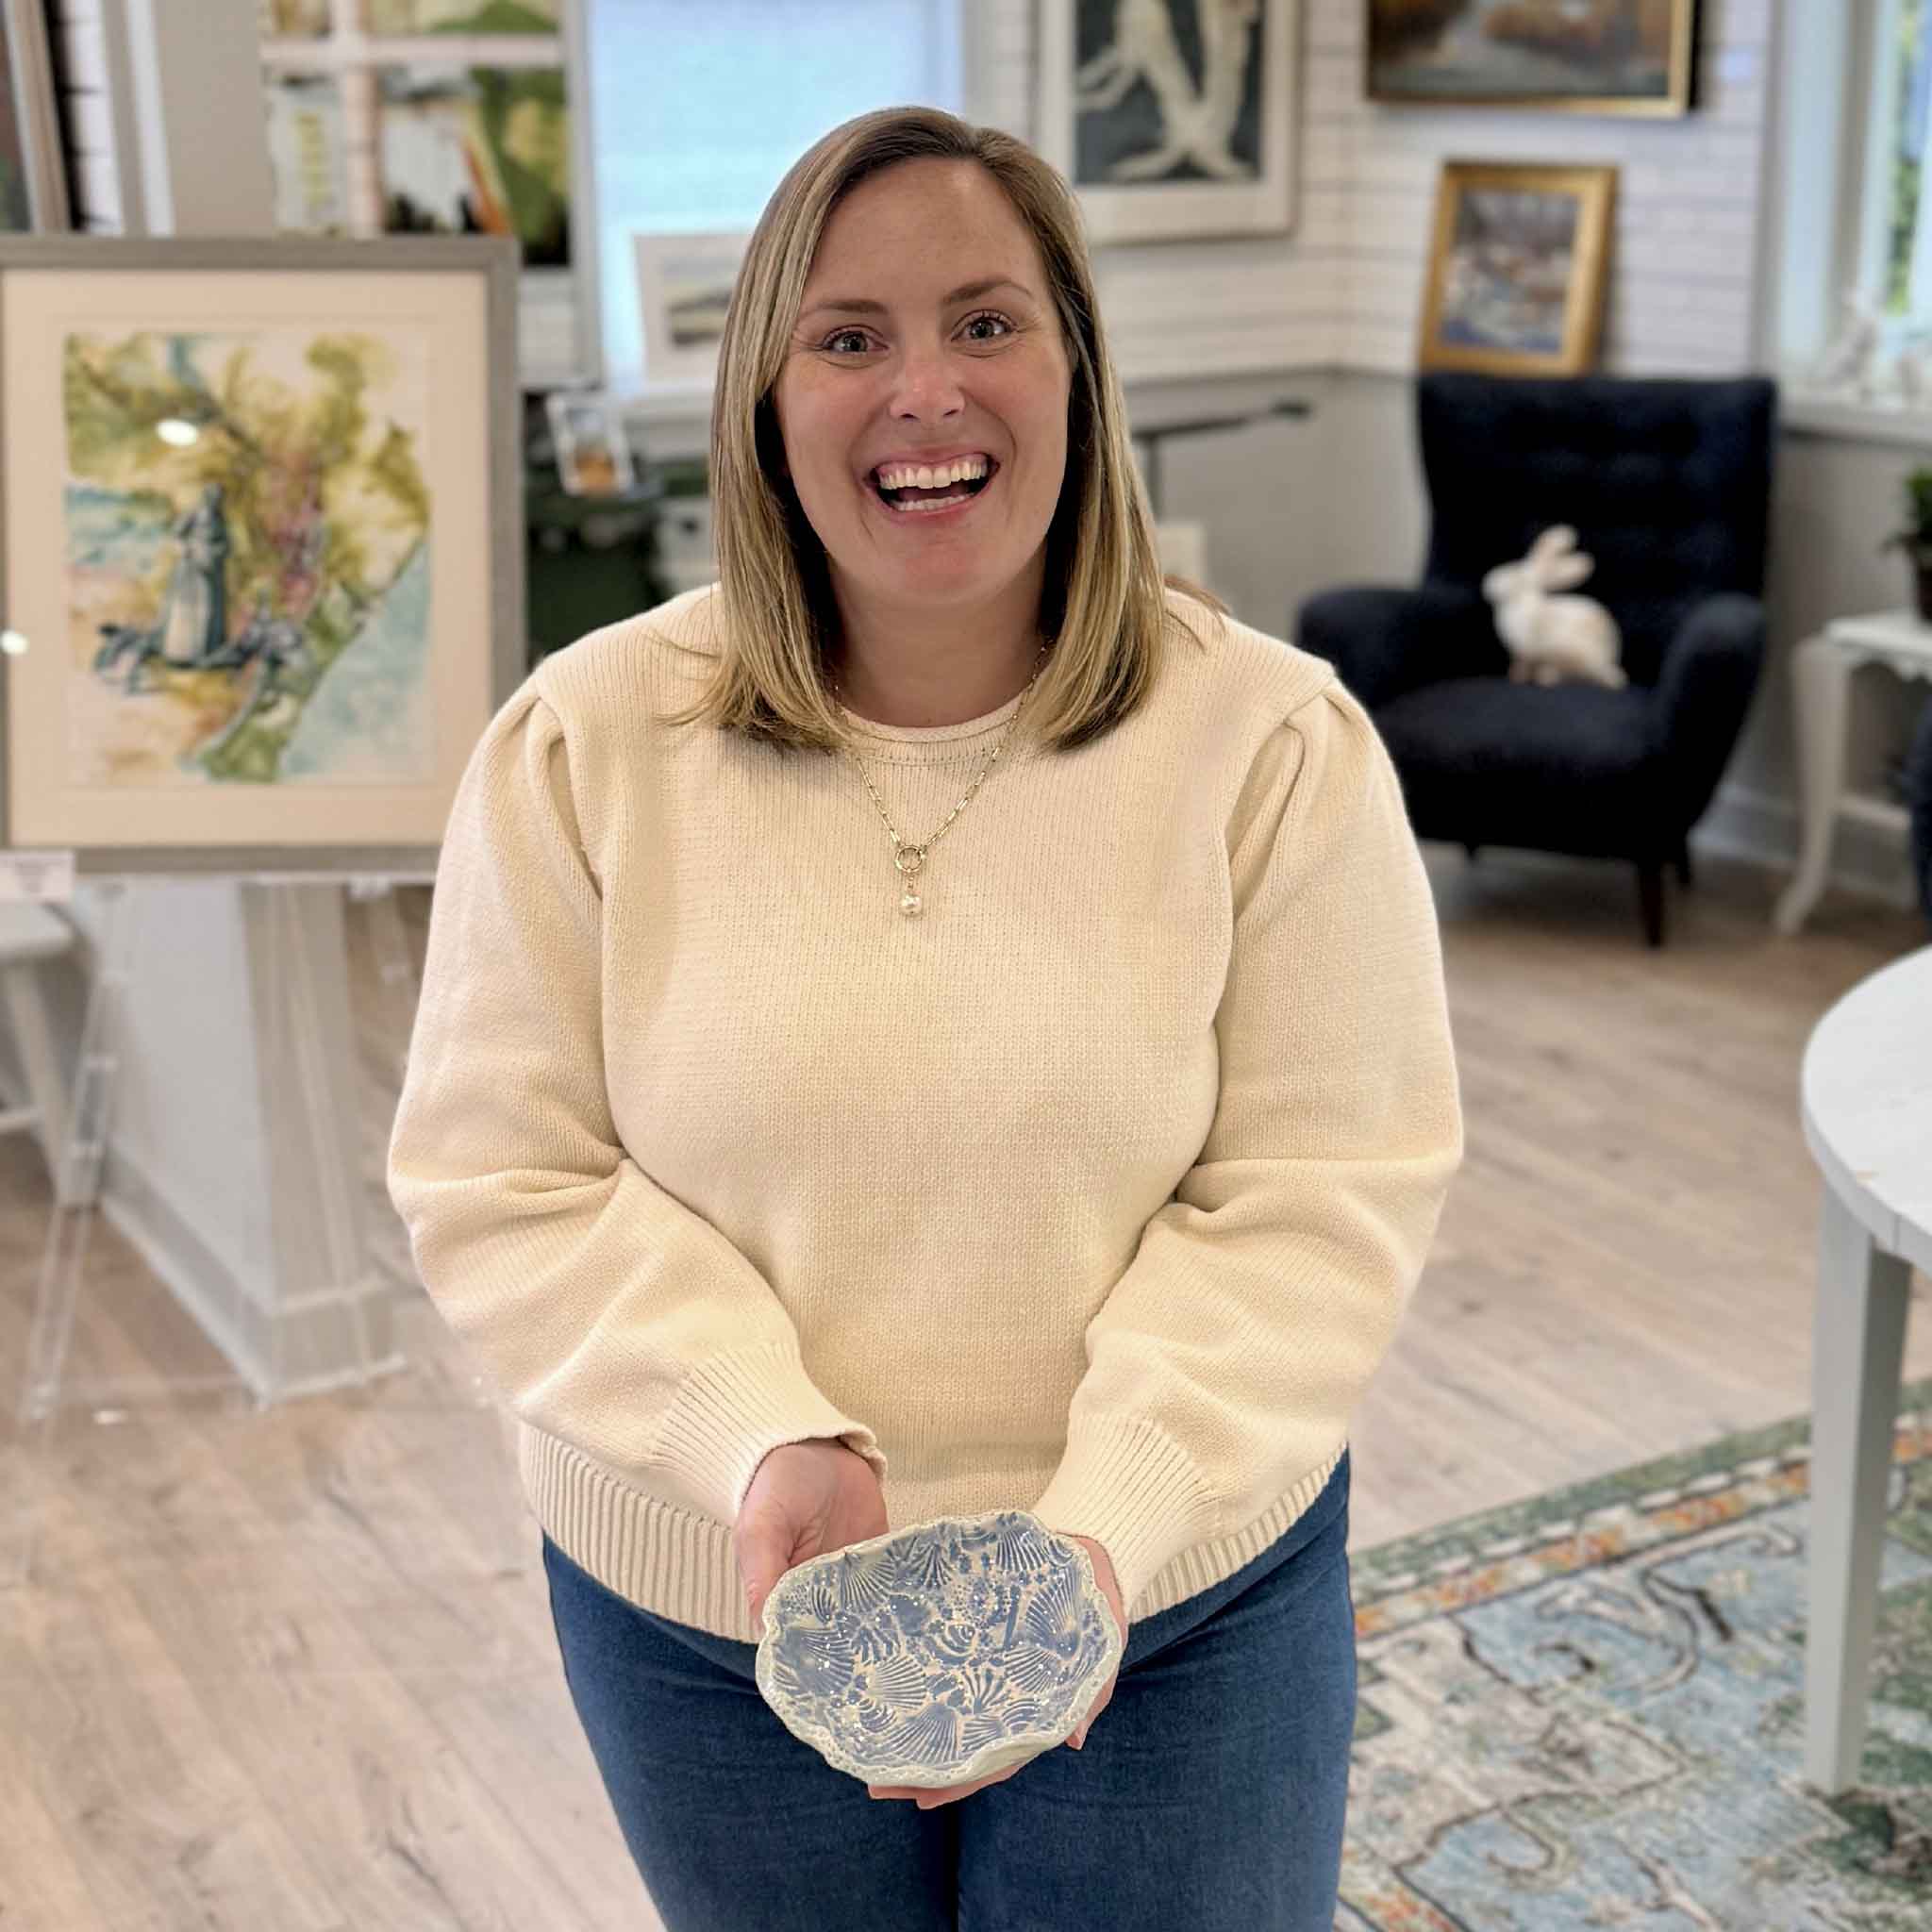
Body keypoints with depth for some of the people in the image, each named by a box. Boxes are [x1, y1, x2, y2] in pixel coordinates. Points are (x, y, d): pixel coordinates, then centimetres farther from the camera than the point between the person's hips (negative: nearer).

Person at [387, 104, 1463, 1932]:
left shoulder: (1276, 741, -10)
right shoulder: (580, 741, -8)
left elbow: (1322, 1193, -11)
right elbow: (505, 1183, -7)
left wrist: (1108, 1528, -23)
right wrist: (766, 1445, -21)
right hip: (701, 1613, 1)